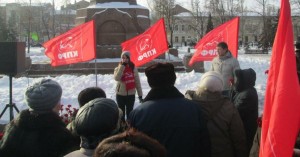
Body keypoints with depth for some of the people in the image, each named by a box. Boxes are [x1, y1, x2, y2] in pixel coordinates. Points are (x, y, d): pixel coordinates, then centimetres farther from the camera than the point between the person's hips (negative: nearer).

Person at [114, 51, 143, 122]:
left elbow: (137, 81, 1)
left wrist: (140, 94, 0)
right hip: (120, 94, 0)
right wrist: (122, 66, -22)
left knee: (129, 113, 8)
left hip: (131, 94, 0)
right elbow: (116, 78, -22)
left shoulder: (133, 68, -2)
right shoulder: (118, 68, -2)